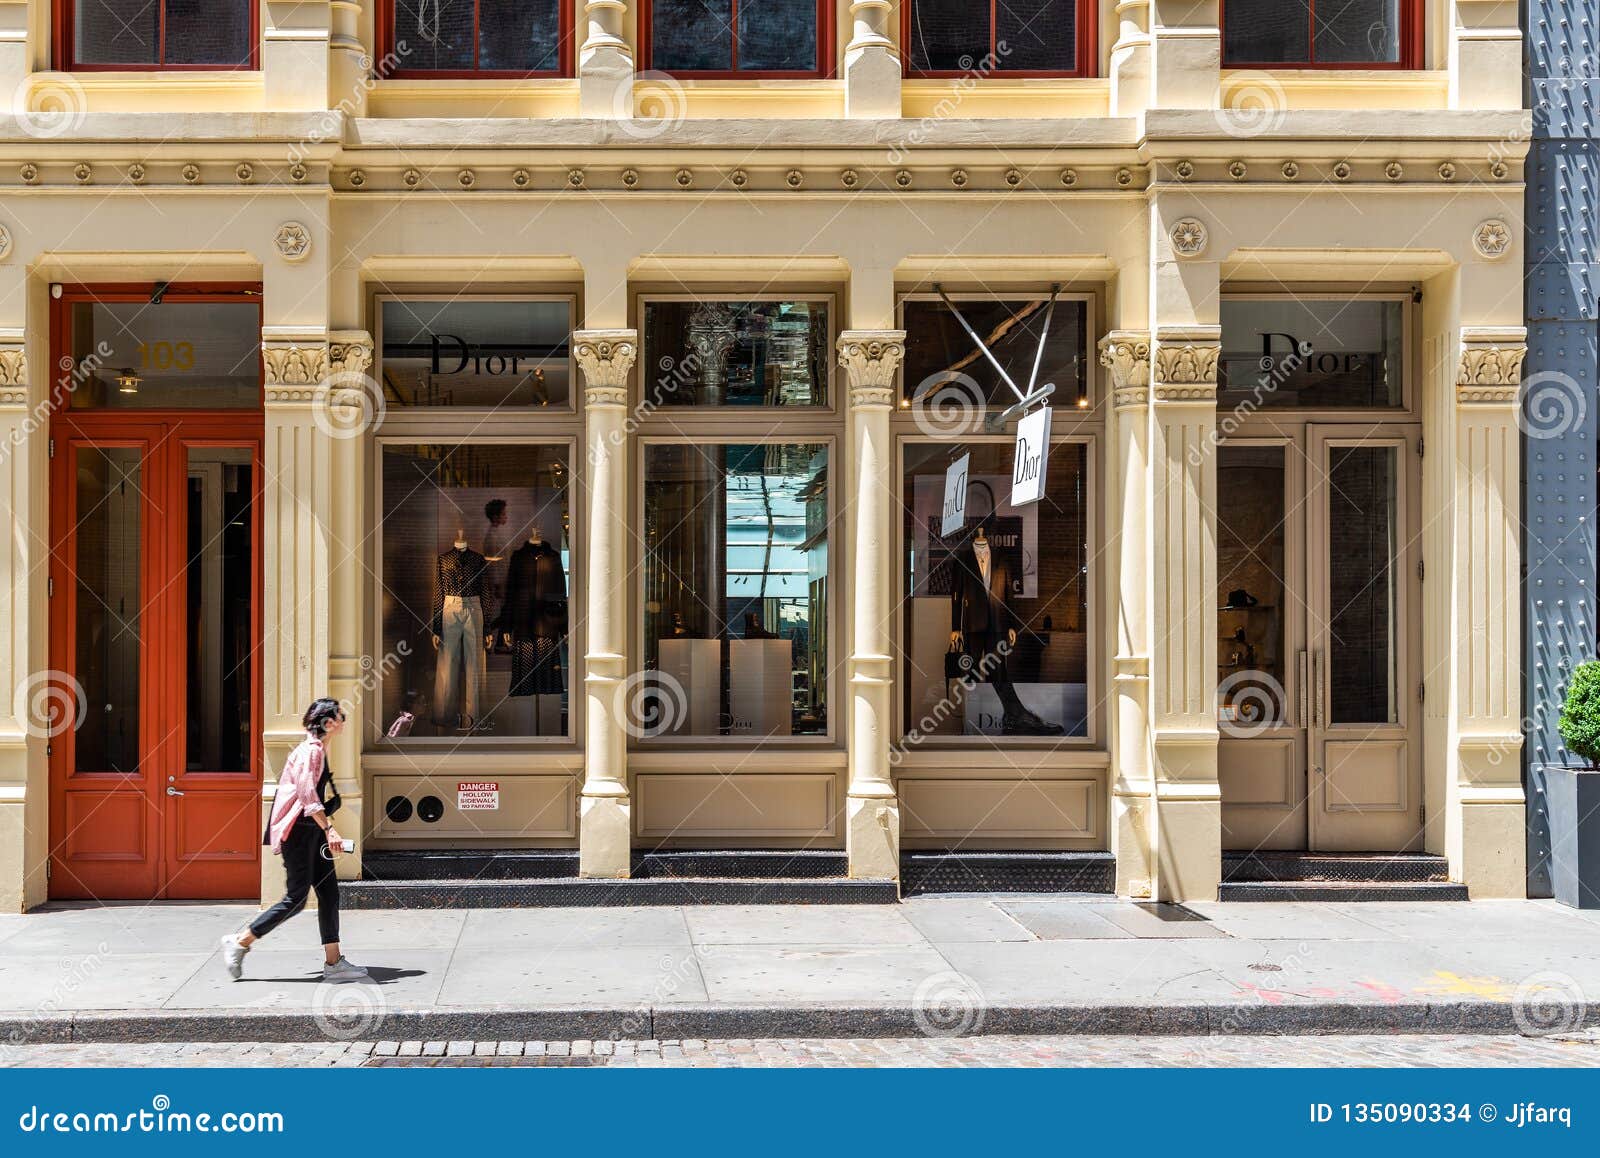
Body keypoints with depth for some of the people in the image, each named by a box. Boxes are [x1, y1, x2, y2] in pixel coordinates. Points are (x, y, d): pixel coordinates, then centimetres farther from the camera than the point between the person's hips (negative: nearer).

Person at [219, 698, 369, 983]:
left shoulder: (315, 750, 17)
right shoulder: (311, 750, -14)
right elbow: (308, 795, -22)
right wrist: (329, 829, -25)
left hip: (310, 832, 10)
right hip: (298, 831, -10)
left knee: (329, 892, 5)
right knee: (296, 898, -6)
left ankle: (333, 962, 5)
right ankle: (240, 942, 4)